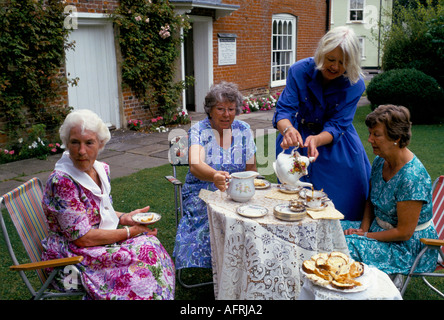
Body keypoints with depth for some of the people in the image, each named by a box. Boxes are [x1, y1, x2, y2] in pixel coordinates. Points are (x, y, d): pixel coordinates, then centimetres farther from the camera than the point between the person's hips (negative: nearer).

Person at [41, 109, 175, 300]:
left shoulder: (101, 169, 1)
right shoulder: (61, 182, -23)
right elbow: (82, 238, -23)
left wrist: (124, 217, -3)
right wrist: (130, 232, -16)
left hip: (102, 240, 8)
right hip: (71, 257, -7)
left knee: (149, 244, -9)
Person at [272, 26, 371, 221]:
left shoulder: (355, 85, -17)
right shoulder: (299, 71, -19)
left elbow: (336, 125, -20)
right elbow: (284, 109, -24)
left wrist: (316, 140, -41)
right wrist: (288, 130, -47)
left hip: (334, 142, 1)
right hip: (299, 139, 0)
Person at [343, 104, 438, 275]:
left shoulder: (412, 177, -27)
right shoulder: (380, 161, -1)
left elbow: (404, 233, -23)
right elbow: (371, 201, 13)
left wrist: (365, 235, -15)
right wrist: (364, 228, -4)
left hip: (409, 247, -8)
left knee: (348, 245, -24)